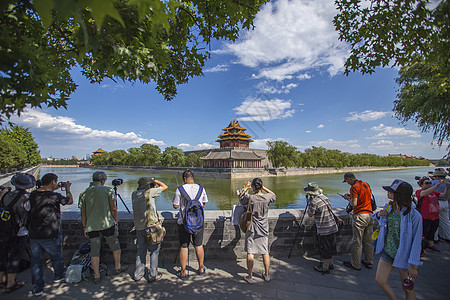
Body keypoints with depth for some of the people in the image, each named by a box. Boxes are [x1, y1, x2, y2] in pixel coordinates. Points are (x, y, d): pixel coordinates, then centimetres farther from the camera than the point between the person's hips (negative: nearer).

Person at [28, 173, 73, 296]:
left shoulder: (33, 194, -2)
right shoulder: (55, 196, -18)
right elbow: (70, 201, 0)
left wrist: (53, 189, 24)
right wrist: (67, 188, 12)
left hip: (34, 235, 5)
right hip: (50, 235, -5)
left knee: (36, 261, 15)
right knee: (56, 256, 19)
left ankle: (37, 288, 22)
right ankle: (59, 276, 39)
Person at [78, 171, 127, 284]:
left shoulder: (84, 193, 4)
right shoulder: (108, 190, -6)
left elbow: (83, 213, 7)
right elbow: (113, 208, -6)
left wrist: (84, 228, 15)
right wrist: (115, 221, 8)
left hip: (91, 227, 3)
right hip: (107, 224, -3)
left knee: (94, 251, 12)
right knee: (115, 245, 16)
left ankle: (97, 276, 16)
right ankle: (118, 268, 29)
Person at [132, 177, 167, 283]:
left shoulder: (134, 194, 4)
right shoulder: (149, 192, -12)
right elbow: (165, 187, -2)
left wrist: (153, 187, 17)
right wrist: (155, 180, 10)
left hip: (139, 227, 6)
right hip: (151, 225, -6)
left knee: (141, 249, 18)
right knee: (154, 250, 7)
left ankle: (138, 274, 27)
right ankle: (152, 275, 14)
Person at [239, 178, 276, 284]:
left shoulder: (250, 198, -17)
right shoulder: (267, 197, -10)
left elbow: (240, 199, 3)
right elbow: (274, 196, 14)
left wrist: (245, 189, 8)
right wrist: (264, 188, 8)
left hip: (252, 229, -3)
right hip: (264, 229, 3)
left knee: (250, 253, 8)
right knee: (265, 253, 16)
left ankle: (250, 277, 18)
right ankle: (267, 275, 30)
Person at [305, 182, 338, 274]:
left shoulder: (314, 202, -21)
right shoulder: (325, 198, 4)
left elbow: (310, 214, -8)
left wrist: (309, 203, 1)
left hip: (325, 230, -8)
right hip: (333, 227, 8)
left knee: (326, 250, 6)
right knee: (331, 248, 21)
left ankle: (325, 268, 19)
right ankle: (330, 264, 36)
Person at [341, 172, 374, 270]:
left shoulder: (354, 187, -15)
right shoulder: (366, 184, 10)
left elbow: (354, 204, -18)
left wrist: (348, 198, -1)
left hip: (360, 216, -8)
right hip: (369, 214, 8)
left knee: (357, 242, 2)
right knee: (368, 240, 16)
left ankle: (355, 264, 11)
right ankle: (369, 262, 28)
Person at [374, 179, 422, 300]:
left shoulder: (414, 216, -20)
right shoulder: (388, 207, -3)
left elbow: (416, 241, -16)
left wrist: (413, 265, -15)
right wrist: (379, 214, -5)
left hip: (403, 255, -5)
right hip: (387, 252, 5)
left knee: (407, 288, 13)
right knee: (380, 280, 7)